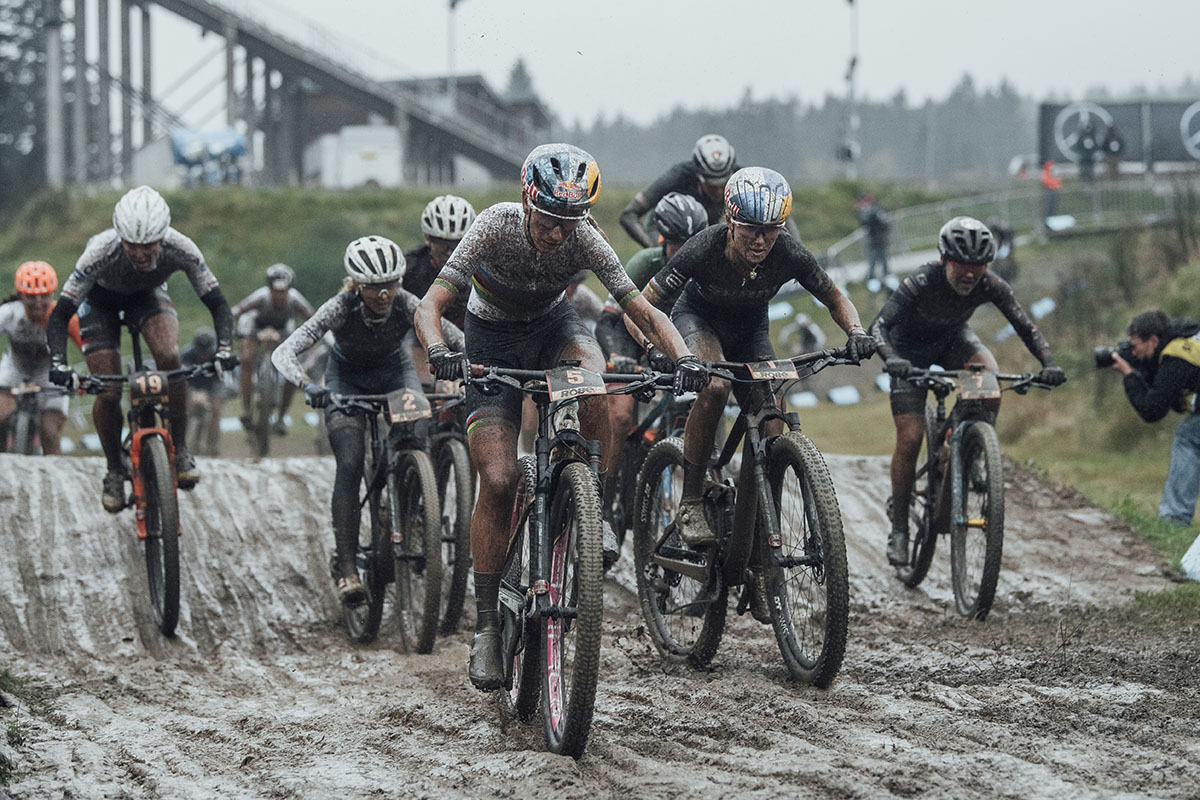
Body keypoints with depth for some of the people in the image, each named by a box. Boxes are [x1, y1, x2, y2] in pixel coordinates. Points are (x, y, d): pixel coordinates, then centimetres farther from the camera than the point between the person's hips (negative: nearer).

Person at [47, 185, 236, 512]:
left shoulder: (181, 249, -35)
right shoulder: (101, 252, -40)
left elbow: (217, 303, -25)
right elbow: (60, 313, -33)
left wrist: (224, 348, -41)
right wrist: (58, 363, -48)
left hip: (148, 293, 1)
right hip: (100, 298, -1)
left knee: (169, 357, -27)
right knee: (108, 392, -10)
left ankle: (180, 449, -10)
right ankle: (115, 470, 14)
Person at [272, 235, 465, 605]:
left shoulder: (407, 306, -29)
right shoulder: (340, 309, -33)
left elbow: (461, 341, -25)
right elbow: (283, 353, -38)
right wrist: (308, 386, -57)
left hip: (395, 371, 2)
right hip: (347, 378, -2)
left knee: (413, 445, -25)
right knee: (350, 465, -19)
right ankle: (345, 567, -17)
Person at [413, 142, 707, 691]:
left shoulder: (583, 239, -25)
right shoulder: (496, 226, -30)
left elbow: (643, 311, -25)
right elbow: (430, 306, -34)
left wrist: (684, 358, -44)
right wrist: (439, 352, -55)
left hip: (552, 325, 1)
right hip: (493, 340, -1)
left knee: (594, 379, -36)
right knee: (498, 479, -15)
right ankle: (487, 625, -4)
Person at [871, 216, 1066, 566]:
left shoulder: (990, 285, -26)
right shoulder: (922, 282, -36)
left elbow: (1026, 326, -22)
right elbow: (879, 326, -41)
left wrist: (1048, 363, -39)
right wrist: (891, 359, -60)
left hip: (952, 338, 3)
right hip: (911, 348, -3)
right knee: (910, 438, -11)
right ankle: (899, 528, 2)